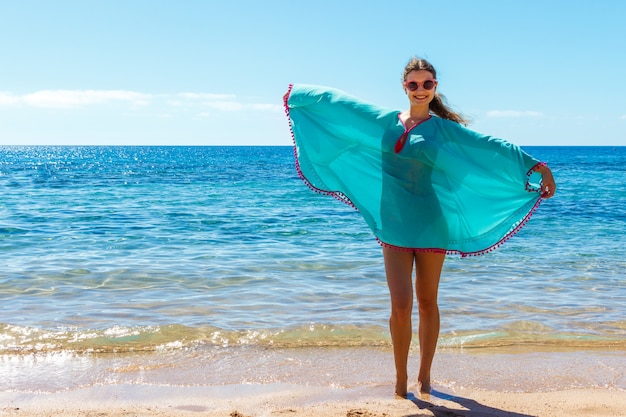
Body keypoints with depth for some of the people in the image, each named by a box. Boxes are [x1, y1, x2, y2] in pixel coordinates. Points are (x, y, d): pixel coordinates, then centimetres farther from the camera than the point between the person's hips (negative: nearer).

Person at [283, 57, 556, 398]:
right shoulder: (385, 121, 7)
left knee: (427, 302, 9)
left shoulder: (443, 128, 0)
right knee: (401, 307, -5)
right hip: (394, 226, 1)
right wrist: (299, 94, 26)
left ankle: (424, 377, 25)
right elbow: (339, 103, 16)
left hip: (431, 226, -1)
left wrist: (537, 166, -12)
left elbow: (491, 147, -6)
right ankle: (400, 379, 13)